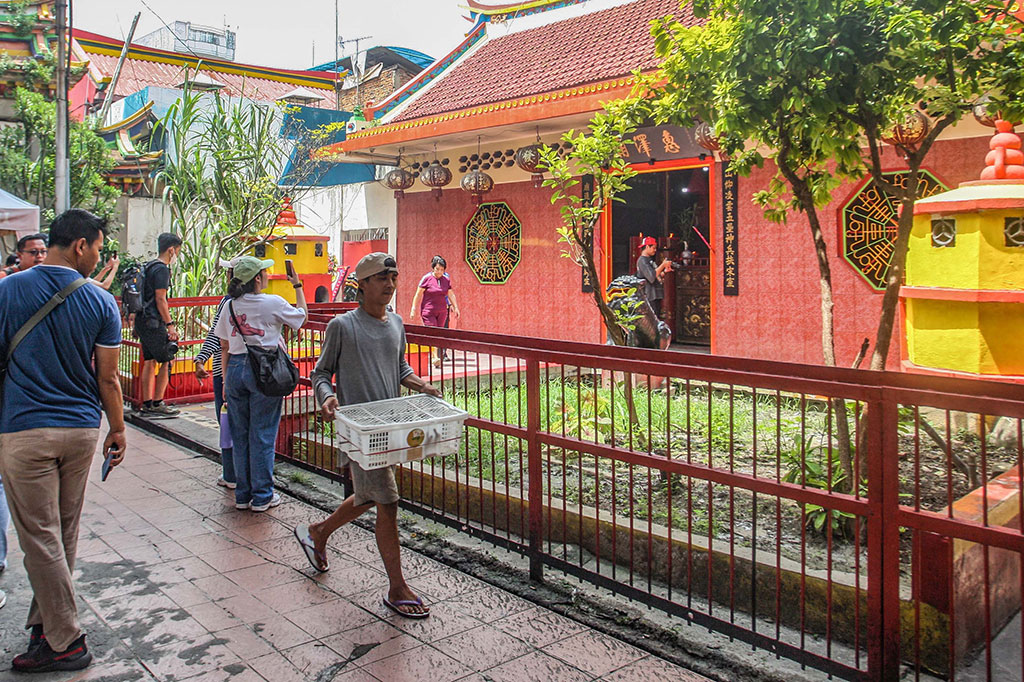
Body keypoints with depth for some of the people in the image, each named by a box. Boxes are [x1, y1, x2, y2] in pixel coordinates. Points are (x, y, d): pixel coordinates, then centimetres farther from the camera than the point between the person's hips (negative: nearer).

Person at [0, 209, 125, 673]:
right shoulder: (101, 302, -3)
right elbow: (107, 379, 0)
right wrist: (117, 429, 11)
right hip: (82, 429, 3)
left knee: (41, 539, 3)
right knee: (64, 535, 16)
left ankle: (65, 643, 9)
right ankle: (45, 621, 31)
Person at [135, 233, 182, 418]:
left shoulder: (148, 266, 18)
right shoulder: (161, 269, -12)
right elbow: (160, 299, -17)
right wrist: (170, 324, -16)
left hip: (142, 320, 10)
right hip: (153, 322, -10)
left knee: (150, 361, 11)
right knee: (167, 360, -4)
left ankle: (147, 404, 14)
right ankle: (157, 404, -3)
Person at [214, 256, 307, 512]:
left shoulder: (230, 306, 5)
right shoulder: (273, 303, -9)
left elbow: (224, 347, 9)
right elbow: (301, 316, 8)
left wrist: (226, 380, 17)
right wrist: (298, 286, 18)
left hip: (235, 369, 5)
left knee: (240, 434, 12)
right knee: (262, 434, 3)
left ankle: (243, 495, 21)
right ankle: (262, 496, 11)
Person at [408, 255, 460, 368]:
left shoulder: (446, 279, 8)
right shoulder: (426, 278, -4)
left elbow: (451, 295, 18)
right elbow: (418, 295, 0)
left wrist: (455, 308, 14)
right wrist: (414, 310, -1)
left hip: (442, 312, 4)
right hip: (428, 311, -4)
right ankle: (436, 358, -21)